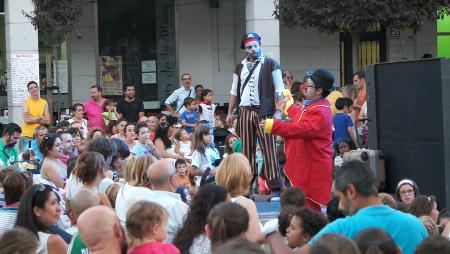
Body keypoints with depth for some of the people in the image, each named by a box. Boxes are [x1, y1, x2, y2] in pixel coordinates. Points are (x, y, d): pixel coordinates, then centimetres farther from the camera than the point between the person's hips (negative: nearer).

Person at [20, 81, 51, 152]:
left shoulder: (44, 102, 9)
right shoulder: (26, 102, 0)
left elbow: (48, 121, 2)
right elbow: (27, 120, -11)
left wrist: (33, 119, -7)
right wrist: (40, 118, -2)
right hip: (27, 136, -3)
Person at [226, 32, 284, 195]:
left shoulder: (270, 64, -1)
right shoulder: (240, 67, 14)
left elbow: (279, 90, -4)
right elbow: (234, 91, 20)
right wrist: (230, 112, 15)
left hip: (264, 112, -5)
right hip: (245, 112, 5)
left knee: (269, 148, -7)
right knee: (247, 150, 7)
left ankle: (275, 186, -7)